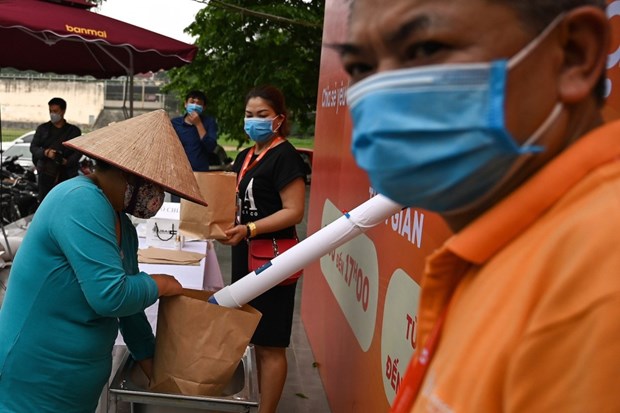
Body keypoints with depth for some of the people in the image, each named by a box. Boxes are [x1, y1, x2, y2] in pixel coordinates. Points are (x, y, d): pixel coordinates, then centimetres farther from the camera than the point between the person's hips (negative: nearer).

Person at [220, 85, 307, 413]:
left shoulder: (284, 156, -13)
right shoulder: (245, 157, 13)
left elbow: (294, 211, -19)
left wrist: (248, 229, -27)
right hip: (246, 253, 9)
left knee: (269, 344, 0)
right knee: (253, 337, 17)